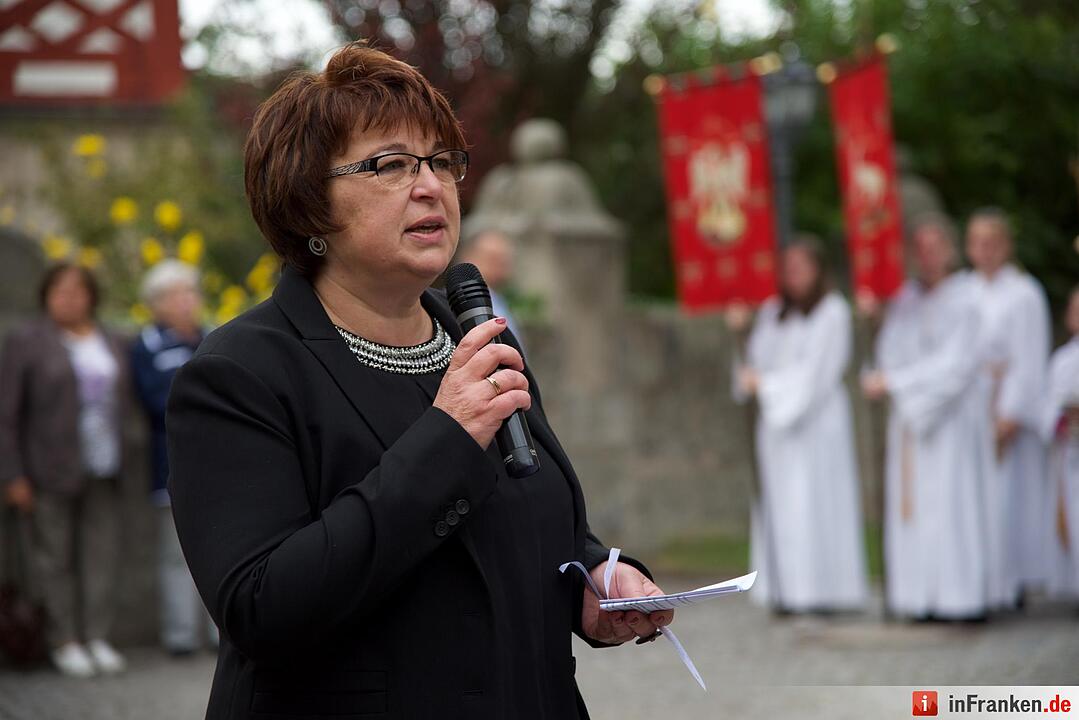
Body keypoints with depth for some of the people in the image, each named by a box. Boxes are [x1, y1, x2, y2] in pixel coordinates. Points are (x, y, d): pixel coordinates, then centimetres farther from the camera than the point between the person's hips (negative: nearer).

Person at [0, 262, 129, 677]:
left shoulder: (113, 344, 11)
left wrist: (123, 466, 7)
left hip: (103, 472, 4)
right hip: (50, 473, -4)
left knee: (101, 553, 3)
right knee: (55, 556, -2)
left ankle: (97, 638, 10)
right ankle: (63, 643, 5)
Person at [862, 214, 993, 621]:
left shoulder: (963, 302, -7)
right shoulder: (906, 301, 12)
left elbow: (956, 365, -14)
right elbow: (891, 354, 10)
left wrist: (894, 382, -15)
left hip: (953, 419, -6)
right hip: (910, 416, 6)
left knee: (950, 503, -9)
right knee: (911, 506, 1)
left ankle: (962, 596, -7)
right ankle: (922, 598, 3)